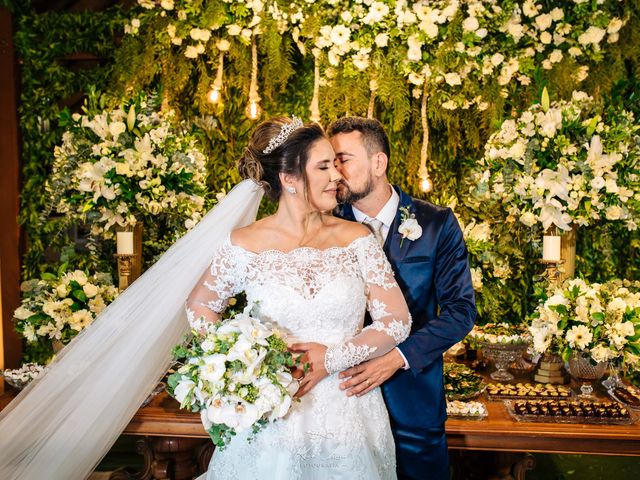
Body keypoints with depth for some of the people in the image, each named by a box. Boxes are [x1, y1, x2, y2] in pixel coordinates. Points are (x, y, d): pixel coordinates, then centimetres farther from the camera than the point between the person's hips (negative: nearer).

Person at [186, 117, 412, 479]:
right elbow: (199, 306, 7)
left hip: (347, 416, 2)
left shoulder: (357, 238, -4)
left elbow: (397, 320, -4)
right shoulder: (246, 245, -7)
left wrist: (332, 358, -15)